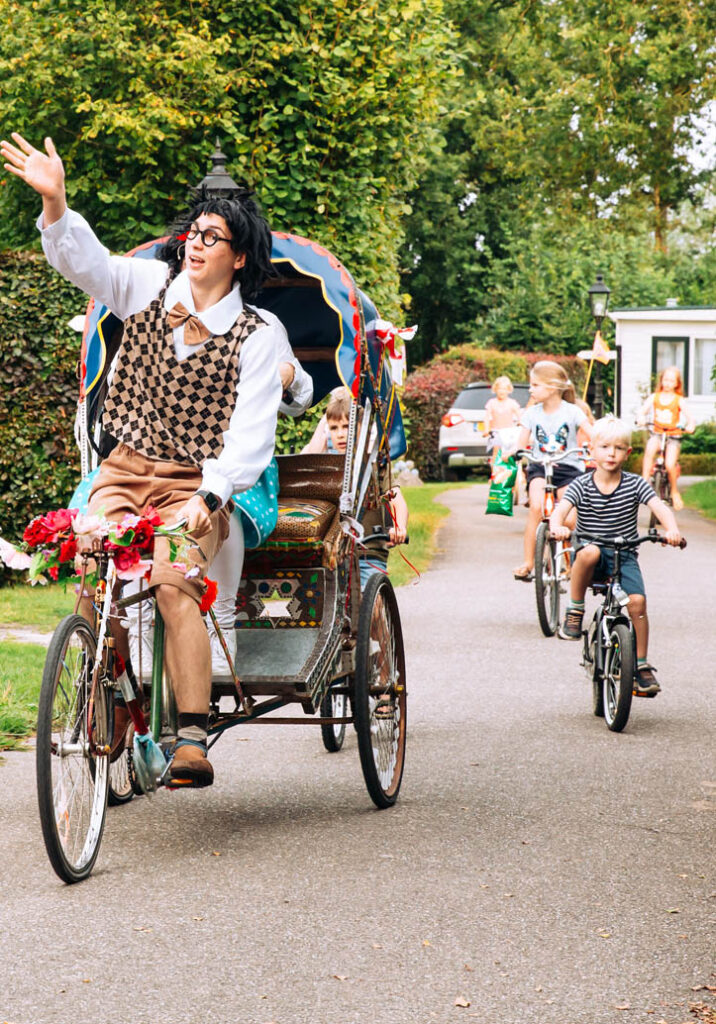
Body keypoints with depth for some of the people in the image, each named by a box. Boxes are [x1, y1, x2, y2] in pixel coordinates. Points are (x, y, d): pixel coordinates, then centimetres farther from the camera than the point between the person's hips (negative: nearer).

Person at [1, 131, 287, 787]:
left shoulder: (257, 333, -3)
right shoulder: (150, 287, 7)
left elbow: (251, 435, -9)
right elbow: (84, 260, -6)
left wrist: (207, 497, -22)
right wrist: (54, 199, -24)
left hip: (197, 486, -4)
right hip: (125, 471, 4)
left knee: (172, 583, -27)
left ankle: (193, 741, -27)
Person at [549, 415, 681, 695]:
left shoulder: (635, 484, -1)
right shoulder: (581, 486, -3)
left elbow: (659, 507, -13)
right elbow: (561, 509, -18)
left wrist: (671, 529, -35)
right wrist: (557, 526, -42)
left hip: (624, 556, 2)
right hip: (590, 560, -2)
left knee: (637, 601, -19)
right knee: (590, 552, -38)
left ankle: (642, 665, -2)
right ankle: (574, 612, -16)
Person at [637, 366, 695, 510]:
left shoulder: (679, 400, 1)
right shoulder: (654, 397, 6)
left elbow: (689, 417, -5)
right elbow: (643, 410, -3)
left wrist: (690, 426, -26)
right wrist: (640, 418, -26)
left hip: (673, 435, -1)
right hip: (657, 434, 1)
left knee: (670, 465, -20)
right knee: (649, 449, -34)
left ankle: (675, 492, 6)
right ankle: (645, 481, -28)